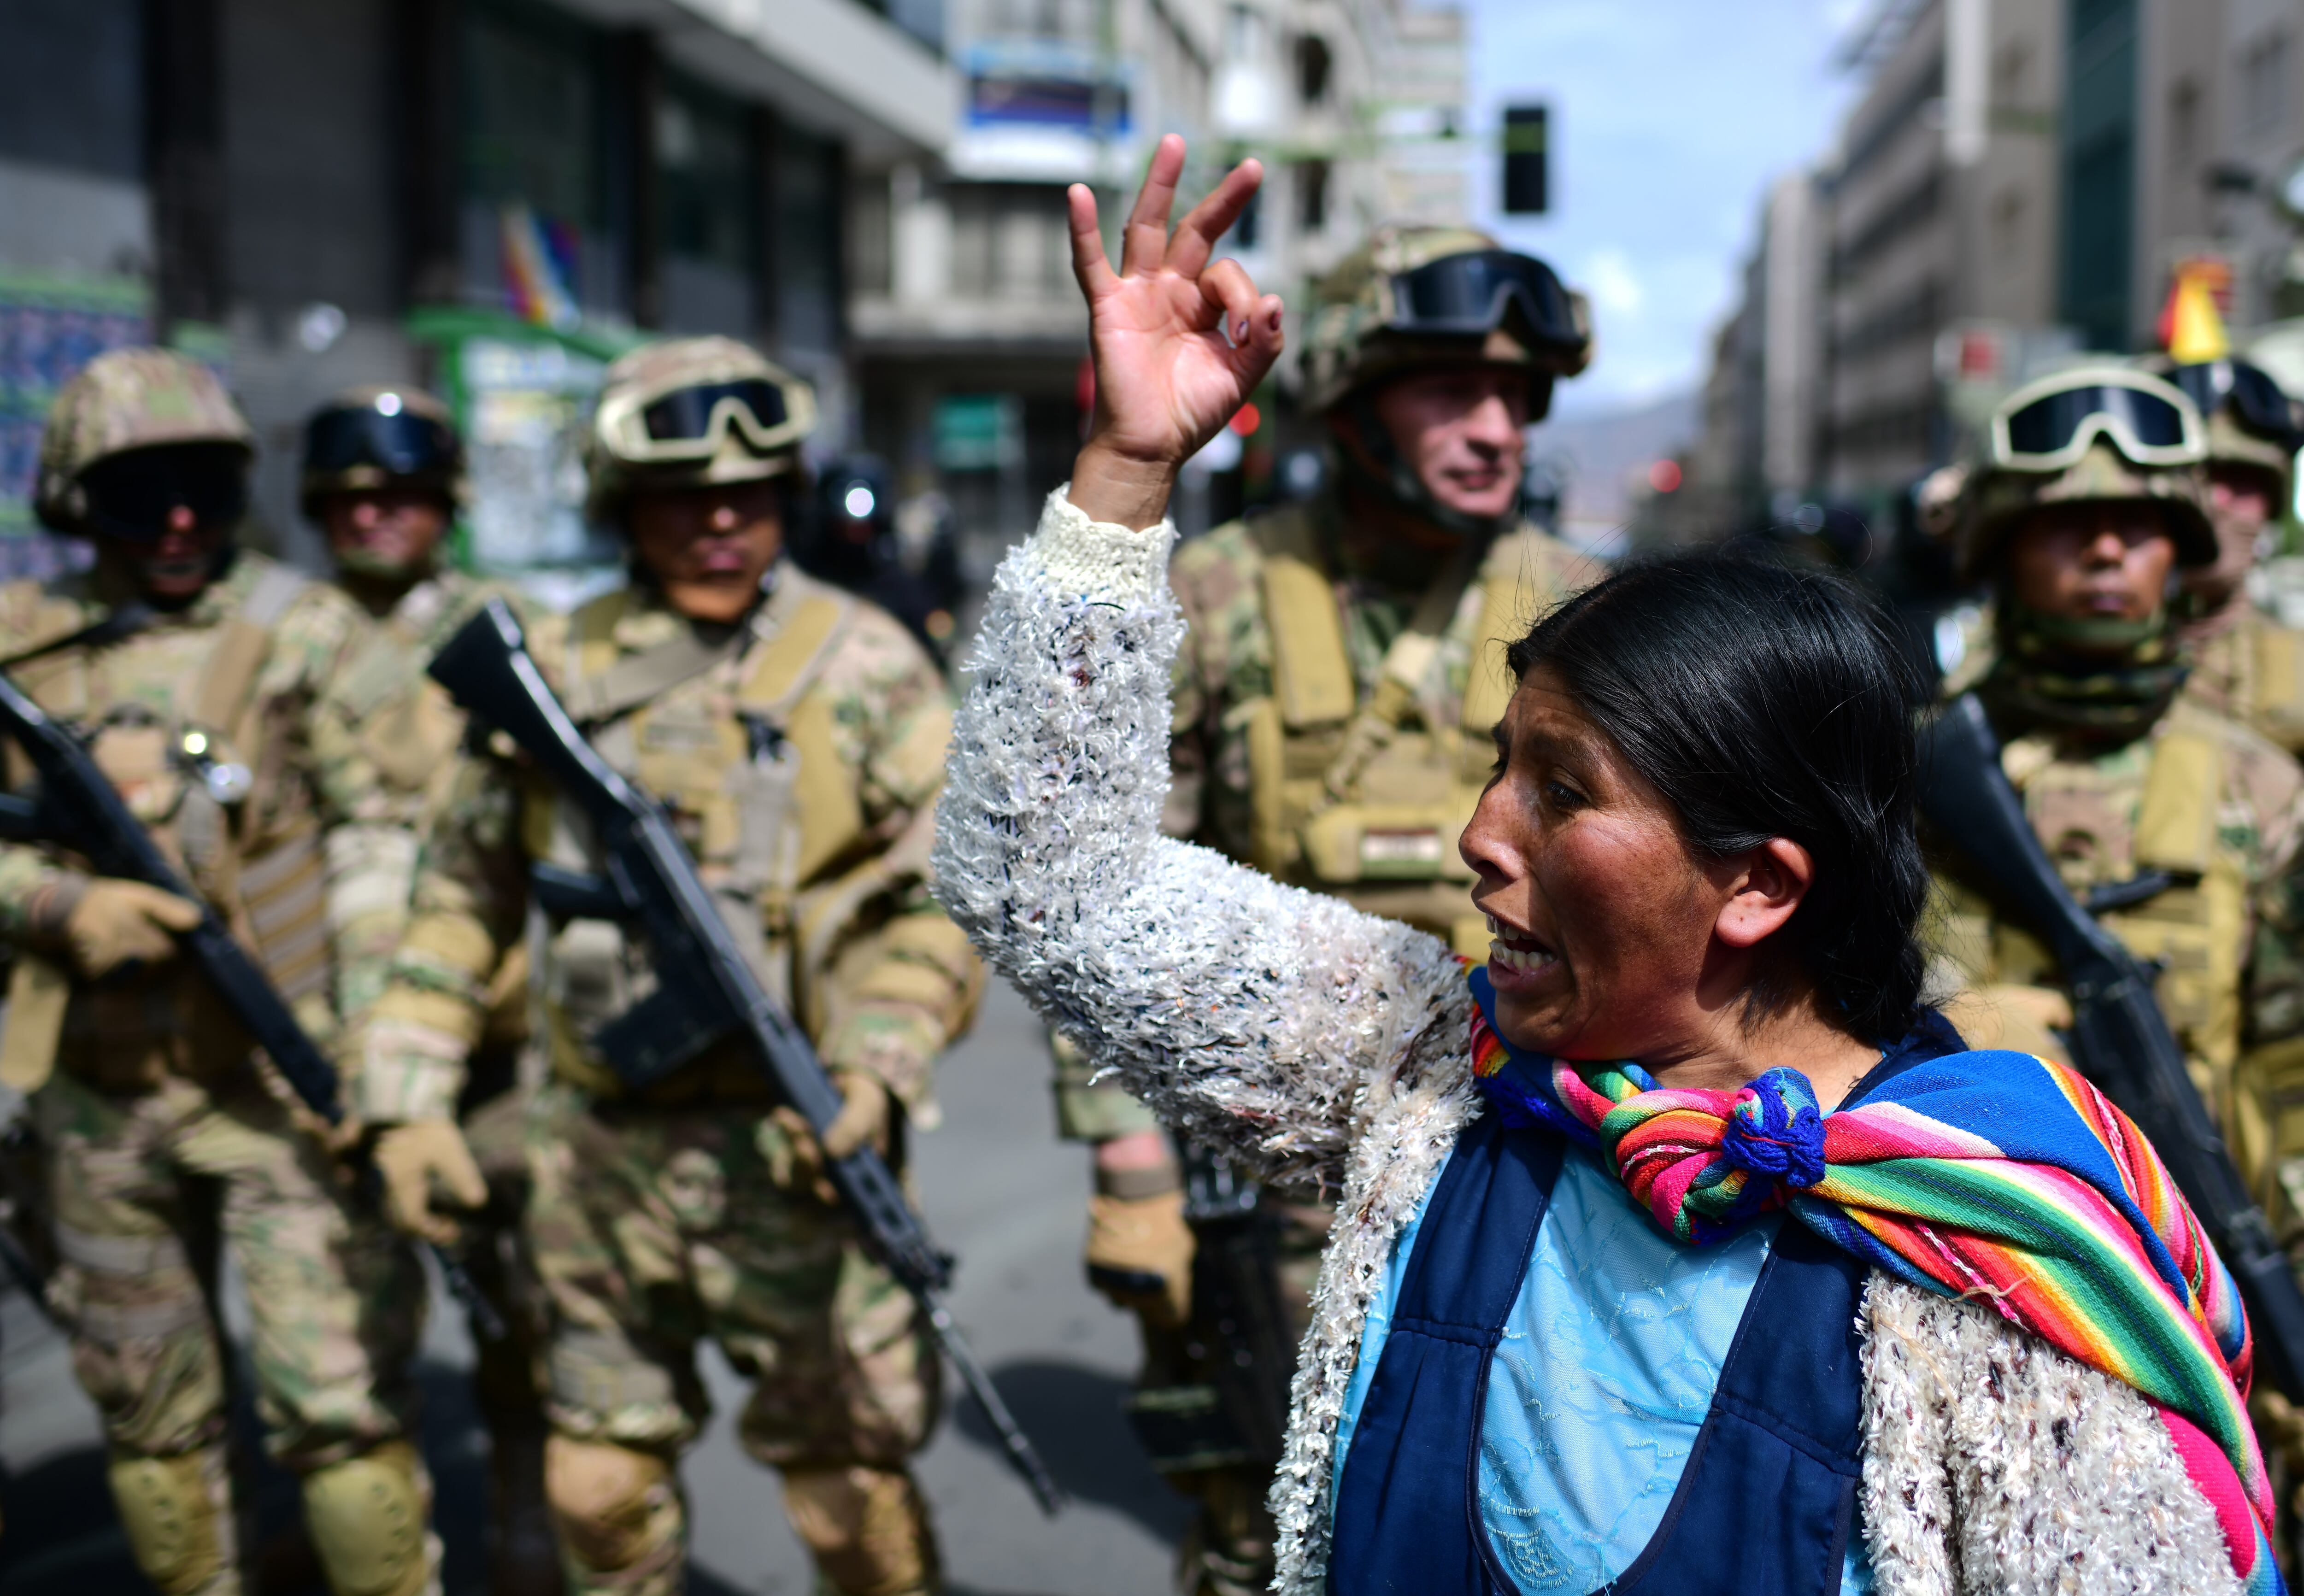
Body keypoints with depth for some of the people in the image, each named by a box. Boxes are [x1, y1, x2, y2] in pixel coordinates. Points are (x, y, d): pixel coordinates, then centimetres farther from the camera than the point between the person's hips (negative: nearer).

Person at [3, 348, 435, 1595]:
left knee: (337, 1405, -7)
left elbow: (390, 845, -8)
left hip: (288, 1088, -4)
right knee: (148, 1416, 15)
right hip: (102, 1102, 4)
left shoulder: (302, 634, -5)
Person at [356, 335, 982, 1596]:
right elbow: (462, 896, 13)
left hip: (790, 1148, -3)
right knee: (598, 1487, 15)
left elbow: (947, 897, -4)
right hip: (596, 1153, 4)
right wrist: (413, 1094, 5)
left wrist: (880, 1068, -19)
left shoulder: (864, 668, -2)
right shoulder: (551, 673, 6)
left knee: (846, 1483, 4)